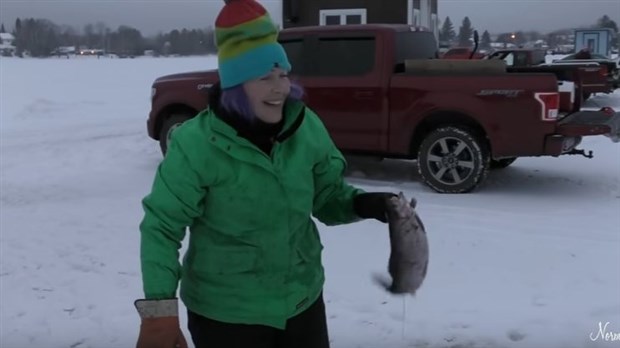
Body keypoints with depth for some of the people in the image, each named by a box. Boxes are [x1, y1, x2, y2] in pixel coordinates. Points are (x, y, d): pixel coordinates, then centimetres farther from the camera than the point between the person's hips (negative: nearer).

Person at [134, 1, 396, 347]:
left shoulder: (306, 126, -7)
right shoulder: (197, 143, -20)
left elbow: (328, 195, 5)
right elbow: (161, 226, -14)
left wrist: (361, 203, -16)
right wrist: (159, 309, -20)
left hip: (303, 302, 4)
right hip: (224, 314, -4)